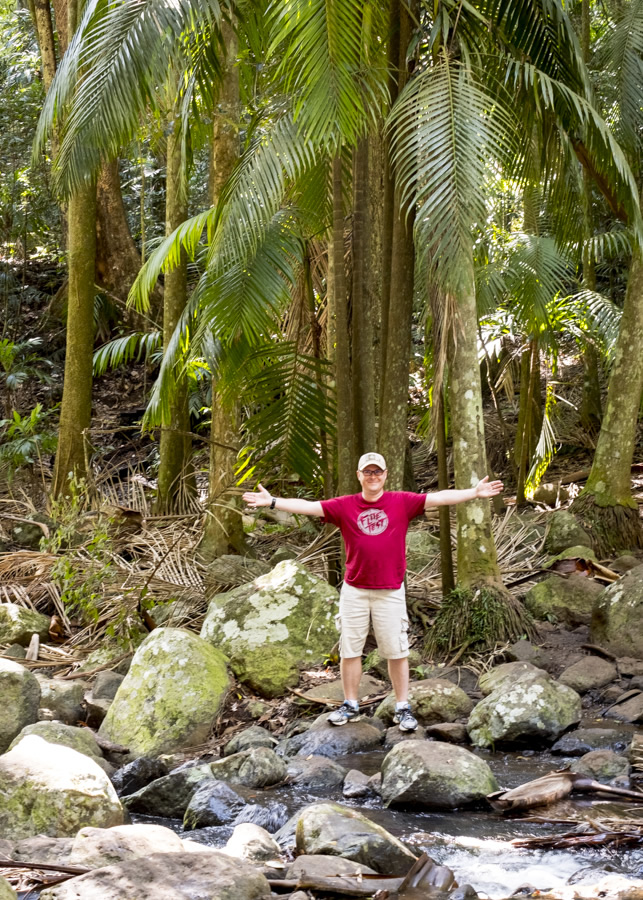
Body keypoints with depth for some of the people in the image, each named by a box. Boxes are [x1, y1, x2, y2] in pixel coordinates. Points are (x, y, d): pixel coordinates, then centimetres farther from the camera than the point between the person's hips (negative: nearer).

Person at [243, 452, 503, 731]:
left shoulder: (402, 502, 1)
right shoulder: (344, 506, 3)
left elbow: (440, 498, -2)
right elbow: (309, 506, 0)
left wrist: (475, 492, -9)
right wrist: (272, 501, -8)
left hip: (390, 591, -1)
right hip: (354, 590, 1)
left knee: (397, 651, 2)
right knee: (350, 650, 7)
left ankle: (403, 708, 11)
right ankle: (350, 706, 18)